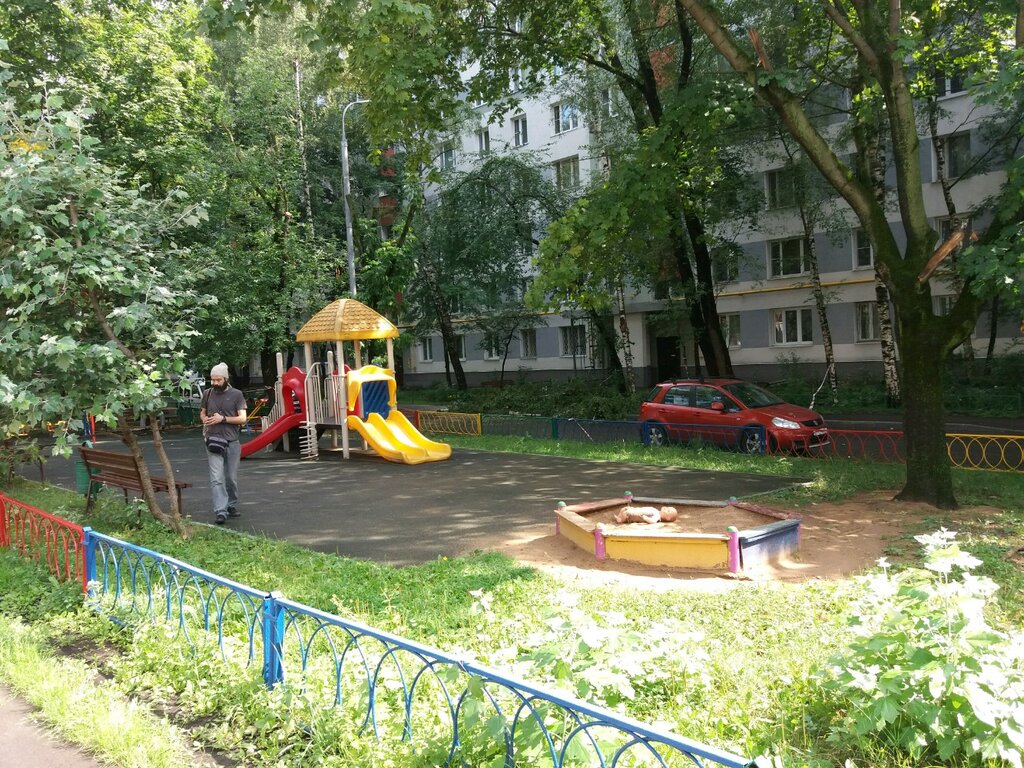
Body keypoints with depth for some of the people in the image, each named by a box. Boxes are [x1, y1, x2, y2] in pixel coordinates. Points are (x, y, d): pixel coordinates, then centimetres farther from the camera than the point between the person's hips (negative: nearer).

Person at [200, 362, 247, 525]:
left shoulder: (236, 394, 0)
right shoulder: (208, 394, 8)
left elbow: (242, 418, -4)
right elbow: (202, 412, 24)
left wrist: (223, 419, -15)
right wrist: (204, 419, 1)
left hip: (232, 442, -1)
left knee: (232, 478, 10)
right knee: (217, 478, -9)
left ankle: (232, 506, 26)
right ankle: (220, 512, -14)